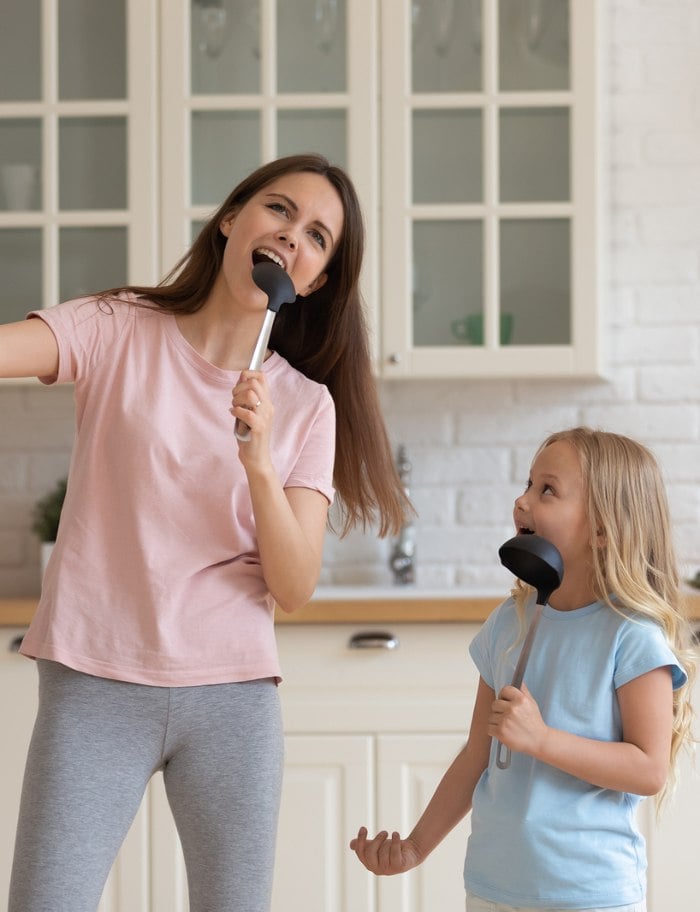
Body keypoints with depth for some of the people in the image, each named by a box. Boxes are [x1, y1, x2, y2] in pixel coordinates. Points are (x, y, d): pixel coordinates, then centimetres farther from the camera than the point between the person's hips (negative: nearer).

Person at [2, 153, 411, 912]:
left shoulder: (307, 406, 6)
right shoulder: (116, 331, 1)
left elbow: (295, 587, -2)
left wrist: (259, 461, -16)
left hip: (231, 698, 2)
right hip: (93, 686, -2)